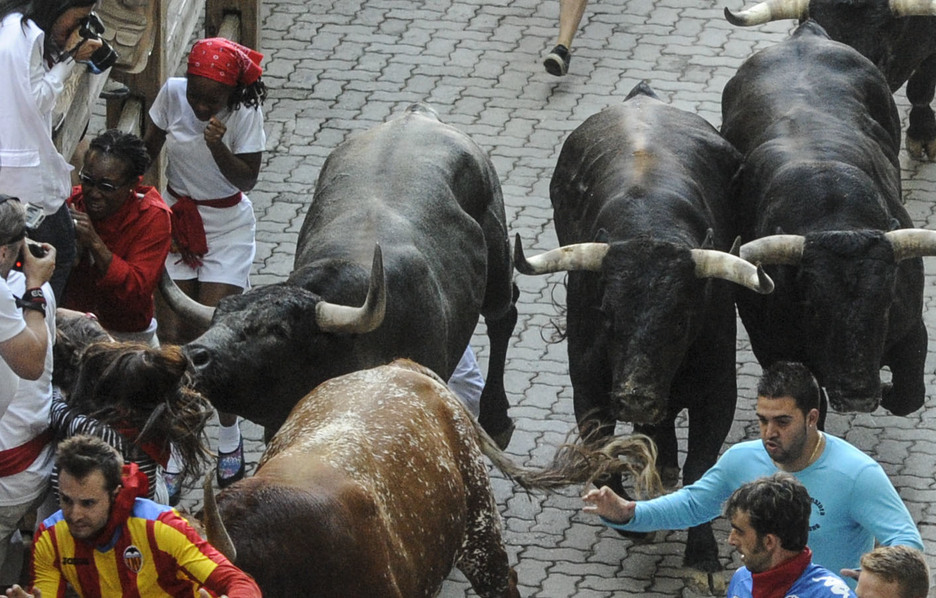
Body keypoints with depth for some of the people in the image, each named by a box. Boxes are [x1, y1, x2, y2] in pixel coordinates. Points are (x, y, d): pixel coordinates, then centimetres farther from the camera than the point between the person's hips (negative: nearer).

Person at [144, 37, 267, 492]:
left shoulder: (245, 112, -19)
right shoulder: (173, 94, -12)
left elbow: (247, 180, -16)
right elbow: (149, 151, 2)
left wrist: (219, 147, -31)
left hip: (227, 228, -2)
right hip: (176, 220, 2)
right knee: (173, 337, -2)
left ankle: (230, 437, 16)